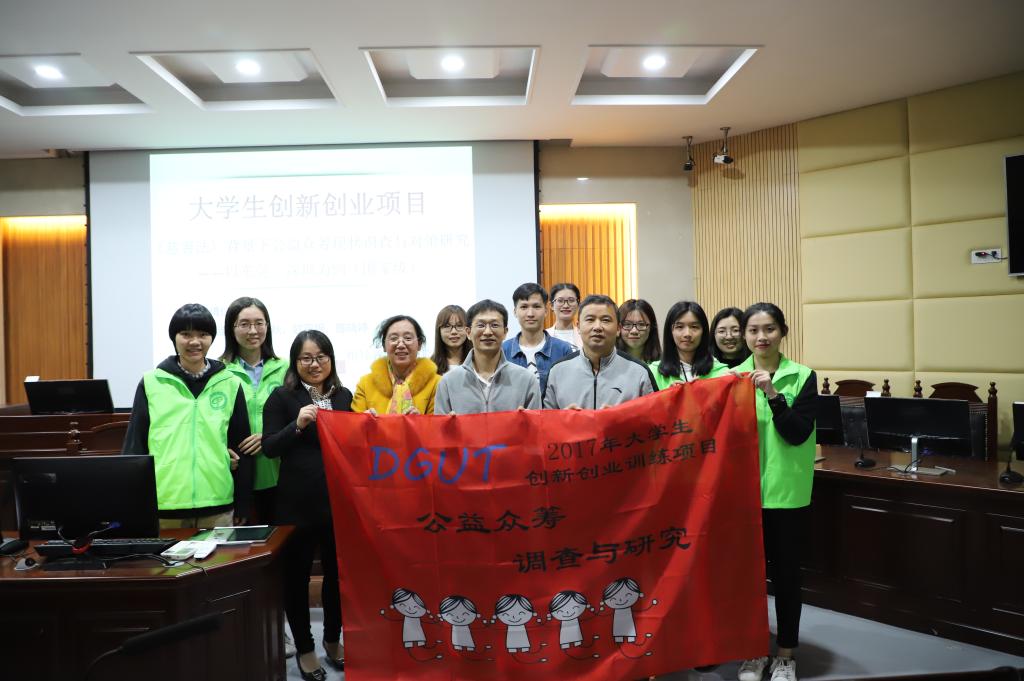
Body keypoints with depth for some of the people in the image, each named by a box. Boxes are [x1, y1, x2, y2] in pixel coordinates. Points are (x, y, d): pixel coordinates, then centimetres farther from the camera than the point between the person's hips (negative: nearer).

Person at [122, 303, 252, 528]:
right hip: (163, 504, 0)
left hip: (218, 505, 1)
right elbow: (135, 444, 4)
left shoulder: (230, 384, 4)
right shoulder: (151, 383, 2)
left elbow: (241, 446, 6)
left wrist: (243, 506, 6)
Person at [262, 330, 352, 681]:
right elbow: (269, 448, -10)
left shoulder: (344, 396, 7)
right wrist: (298, 425, -25)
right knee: (296, 575, 9)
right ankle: (304, 648, 27)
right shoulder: (282, 397, -5)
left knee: (338, 571, 14)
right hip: (297, 503, -3)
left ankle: (333, 640, 35)